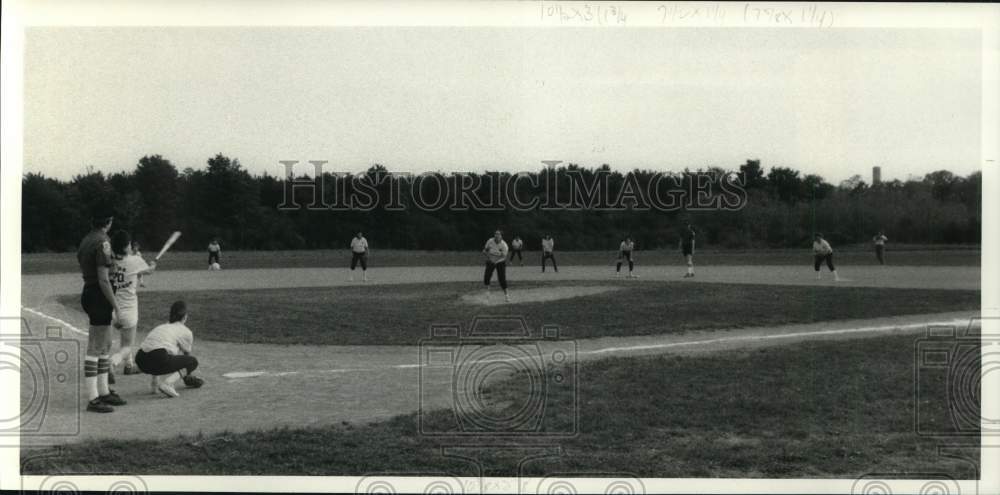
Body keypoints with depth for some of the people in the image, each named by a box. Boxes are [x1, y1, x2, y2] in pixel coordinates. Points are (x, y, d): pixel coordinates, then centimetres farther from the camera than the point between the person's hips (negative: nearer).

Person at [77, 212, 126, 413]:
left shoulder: (86, 240, 13)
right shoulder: (102, 242, -16)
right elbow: (103, 280, -20)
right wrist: (116, 307, -17)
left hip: (88, 292, 10)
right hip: (99, 296, -10)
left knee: (105, 345, 19)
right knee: (95, 349, -6)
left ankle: (103, 392, 28)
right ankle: (92, 399, -2)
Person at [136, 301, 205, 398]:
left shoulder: (162, 327, 32)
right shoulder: (186, 332, 13)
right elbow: (187, 354, 27)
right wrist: (189, 376, 46)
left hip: (141, 362, 7)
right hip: (158, 360, -7)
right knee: (193, 361, 9)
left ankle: (155, 382, 15)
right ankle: (167, 382, -12)